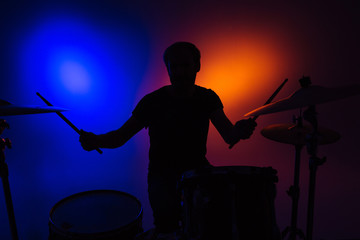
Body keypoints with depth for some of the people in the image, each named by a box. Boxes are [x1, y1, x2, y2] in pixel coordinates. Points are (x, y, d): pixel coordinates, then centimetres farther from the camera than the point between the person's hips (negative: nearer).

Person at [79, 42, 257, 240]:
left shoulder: (207, 98, -1)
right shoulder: (153, 101, -9)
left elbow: (228, 136, -10)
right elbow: (120, 136, -7)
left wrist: (240, 131, -35)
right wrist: (95, 140, -29)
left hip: (197, 169, 3)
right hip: (162, 174, -3)